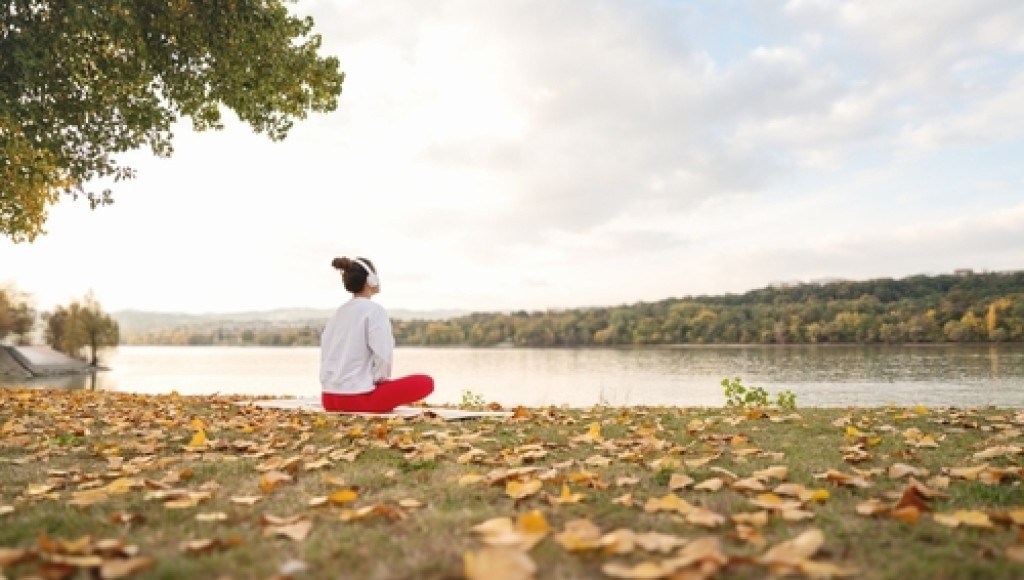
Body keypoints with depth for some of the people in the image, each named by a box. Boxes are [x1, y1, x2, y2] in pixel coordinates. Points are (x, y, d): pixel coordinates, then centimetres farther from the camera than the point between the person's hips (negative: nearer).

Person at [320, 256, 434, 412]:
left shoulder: (338, 312, 12)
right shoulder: (374, 310, -10)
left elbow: (326, 354, 13)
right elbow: (383, 356, -18)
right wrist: (379, 378, 2)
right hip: (357, 397, -8)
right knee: (425, 383, 1)